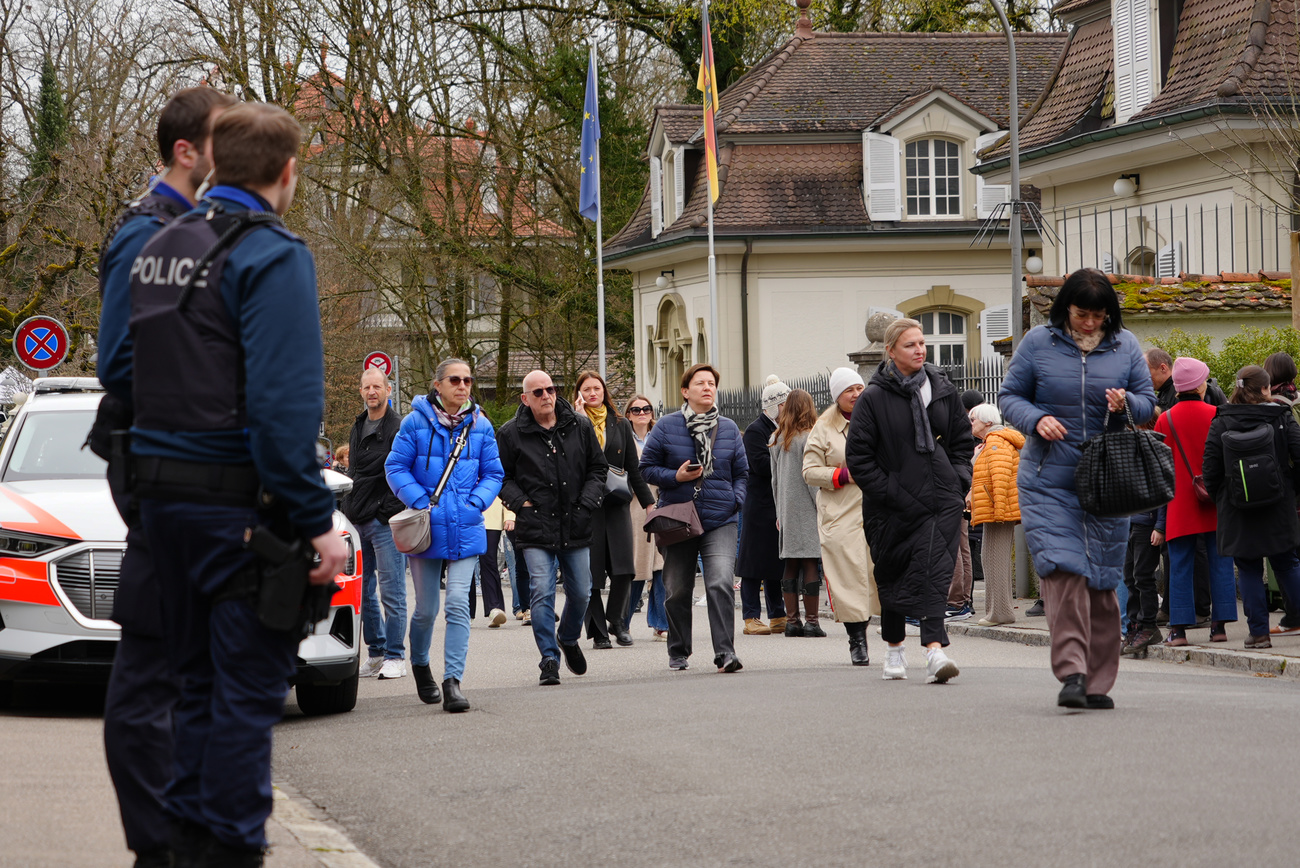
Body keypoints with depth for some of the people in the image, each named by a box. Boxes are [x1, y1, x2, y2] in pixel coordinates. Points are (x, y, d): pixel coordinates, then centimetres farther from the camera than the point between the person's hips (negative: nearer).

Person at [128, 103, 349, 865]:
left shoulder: (160, 248, 14)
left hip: (164, 499, 8)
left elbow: (130, 373, 16)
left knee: (200, 681, 15)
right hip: (242, 504, -8)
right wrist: (318, 521, -19)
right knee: (248, 688, -3)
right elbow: (284, 403, -20)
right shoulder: (272, 256, -13)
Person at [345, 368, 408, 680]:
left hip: (385, 522, -8)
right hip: (358, 523, 8)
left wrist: (390, 511, -16)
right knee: (363, 592, 9)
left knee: (391, 592, -5)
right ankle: (376, 652, 17)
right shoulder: (358, 428, 17)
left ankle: (394, 657, -1)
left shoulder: (399, 428, -7)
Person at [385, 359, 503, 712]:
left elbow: (493, 473, 11)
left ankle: (453, 681, -12)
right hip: (426, 528, -1)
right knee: (426, 609, 8)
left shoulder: (481, 426, 5)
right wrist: (420, 501, -13)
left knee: (458, 604, -11)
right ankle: (420, 664, 36)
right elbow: (396, 467, -1)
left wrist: (476, 503, -6)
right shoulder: (416, 422, -3)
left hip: (465, 530, 1)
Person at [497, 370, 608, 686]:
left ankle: (568, 639, 38)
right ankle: (550, 660, -7)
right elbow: (500, 476, 7)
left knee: (580, 593, 10)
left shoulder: (580, 427, 6)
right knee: (542, 594, -12)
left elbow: (598, 467, 14)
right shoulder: (510, 434, -1)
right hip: (536, 529, -3)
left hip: (576, 526, 3)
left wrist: (587, 502, 2)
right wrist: (521, 503, -6)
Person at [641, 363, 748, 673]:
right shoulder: (667, 426, 1)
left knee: (721, 584, -18)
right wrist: (676, 477, -13)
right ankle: (678, 652, 27)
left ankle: (725, 652, -18)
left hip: (720, 520, 0)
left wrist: (736, 499, -1)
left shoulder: (728, 428, 8)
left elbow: (741, 472, 16)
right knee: (677, 591, 9)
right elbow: (647, 467, 3)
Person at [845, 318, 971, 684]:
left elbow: (963, 440, 18)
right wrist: (889, 492, -11)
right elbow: (858, 456, -4)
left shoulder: (943, 390, 8)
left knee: (935, 570, -14)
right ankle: (894, 647, 29)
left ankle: (934, 648, -25)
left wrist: (958, 481, 5)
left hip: (941, 499, 1)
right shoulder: (874, 398, -4)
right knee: (892, 575, 10)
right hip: (894, 504, -1)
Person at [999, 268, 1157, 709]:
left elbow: (1149, 402, 11)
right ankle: (1071, 673, -19)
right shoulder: (1038, 342, 1)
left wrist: (1127, 404, -12)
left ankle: (1098, 683, 11)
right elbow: (1009, 396, 6)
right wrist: (1037, 419, -14)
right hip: (1048, 480, -2)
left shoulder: (1125, 345, 6)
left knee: (1101, 578, 4)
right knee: (1062, 571, -16)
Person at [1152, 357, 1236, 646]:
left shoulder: (1166, 419, -2)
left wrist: (1160, 521, 5)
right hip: (1215, 504, 0)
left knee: (1179, 566, 2)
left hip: (1180, 506, 0)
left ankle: (1179, 629, -2)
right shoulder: (1215, 415, -2)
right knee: (1219, 562, 5)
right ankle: (1219, 625, 3)